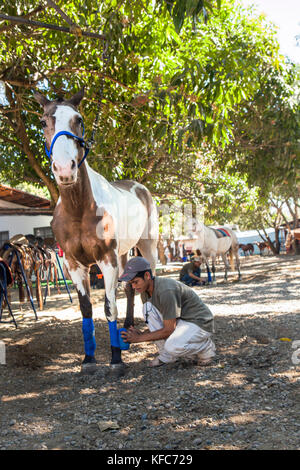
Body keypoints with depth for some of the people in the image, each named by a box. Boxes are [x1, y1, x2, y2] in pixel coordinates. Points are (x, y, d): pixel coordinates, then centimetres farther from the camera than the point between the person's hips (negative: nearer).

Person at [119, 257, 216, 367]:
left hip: (200, 322, -8)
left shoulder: (166, 291, -30)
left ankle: (206, 347, -2)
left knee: (172, 347, -35)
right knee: (148, 307, -13)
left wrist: (139, 338, -20)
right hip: (179, 320, 8)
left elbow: (169, 330, -25)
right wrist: (141, 333, -12)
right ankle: (166, 356, -5)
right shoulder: (145, 291, -2)